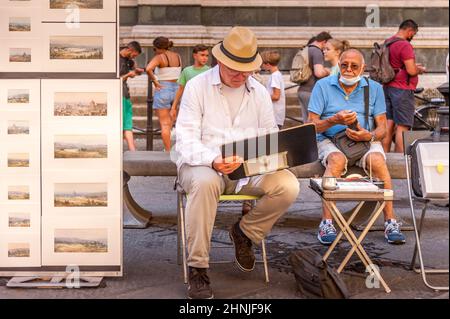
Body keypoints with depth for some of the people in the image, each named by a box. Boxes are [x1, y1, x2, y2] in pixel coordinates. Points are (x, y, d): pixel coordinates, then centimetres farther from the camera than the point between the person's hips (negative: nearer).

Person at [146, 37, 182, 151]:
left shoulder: (159, 57, -12)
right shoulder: (178, 56, 7)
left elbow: (148, 69, -29)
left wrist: (154, 81, -16)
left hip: (162, 89, -6)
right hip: (175, 89, 6)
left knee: (164, 124, -1)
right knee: (169, 121, 19)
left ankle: (168, 151, -1)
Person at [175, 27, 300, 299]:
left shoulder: (260, 92, 11)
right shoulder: (198, 87, -3)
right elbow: (186, 141, -10)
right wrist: (214, 161, -30)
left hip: (249, 168, 4)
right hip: (202, 164, -3)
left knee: (288, 185, -25)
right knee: (205, 182, -40)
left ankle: (246, 232, 4)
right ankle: (198, 268, -27)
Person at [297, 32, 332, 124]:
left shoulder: (306, 50, 16)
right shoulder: (317, 52, -12)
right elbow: (319, 73, -24)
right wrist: (326, 71, -3)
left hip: (302, 90, 9)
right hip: (311, 91, -9)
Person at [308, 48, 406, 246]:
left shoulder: (374, 88, 11)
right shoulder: (323, 86, 5)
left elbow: (382, 128, 7)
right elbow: (312, 125, -1)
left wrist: (370, 136, -17)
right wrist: (334, 120, -20)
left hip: (365, 141, 2)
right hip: (330, 140, -1)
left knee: (378, 161, -31)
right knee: (337, 161, -36)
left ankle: (390, 221, -27)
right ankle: (327, 222, -36)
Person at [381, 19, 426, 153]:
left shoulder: (388, 42, 13)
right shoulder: (405, 45, -16)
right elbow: (411, 71, -21)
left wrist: (414, 66, 21)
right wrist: (421, 69, -1)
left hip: (388, 87, 9)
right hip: (402, 90, -9)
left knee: (389, 124, 12)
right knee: (402, 127, -5)